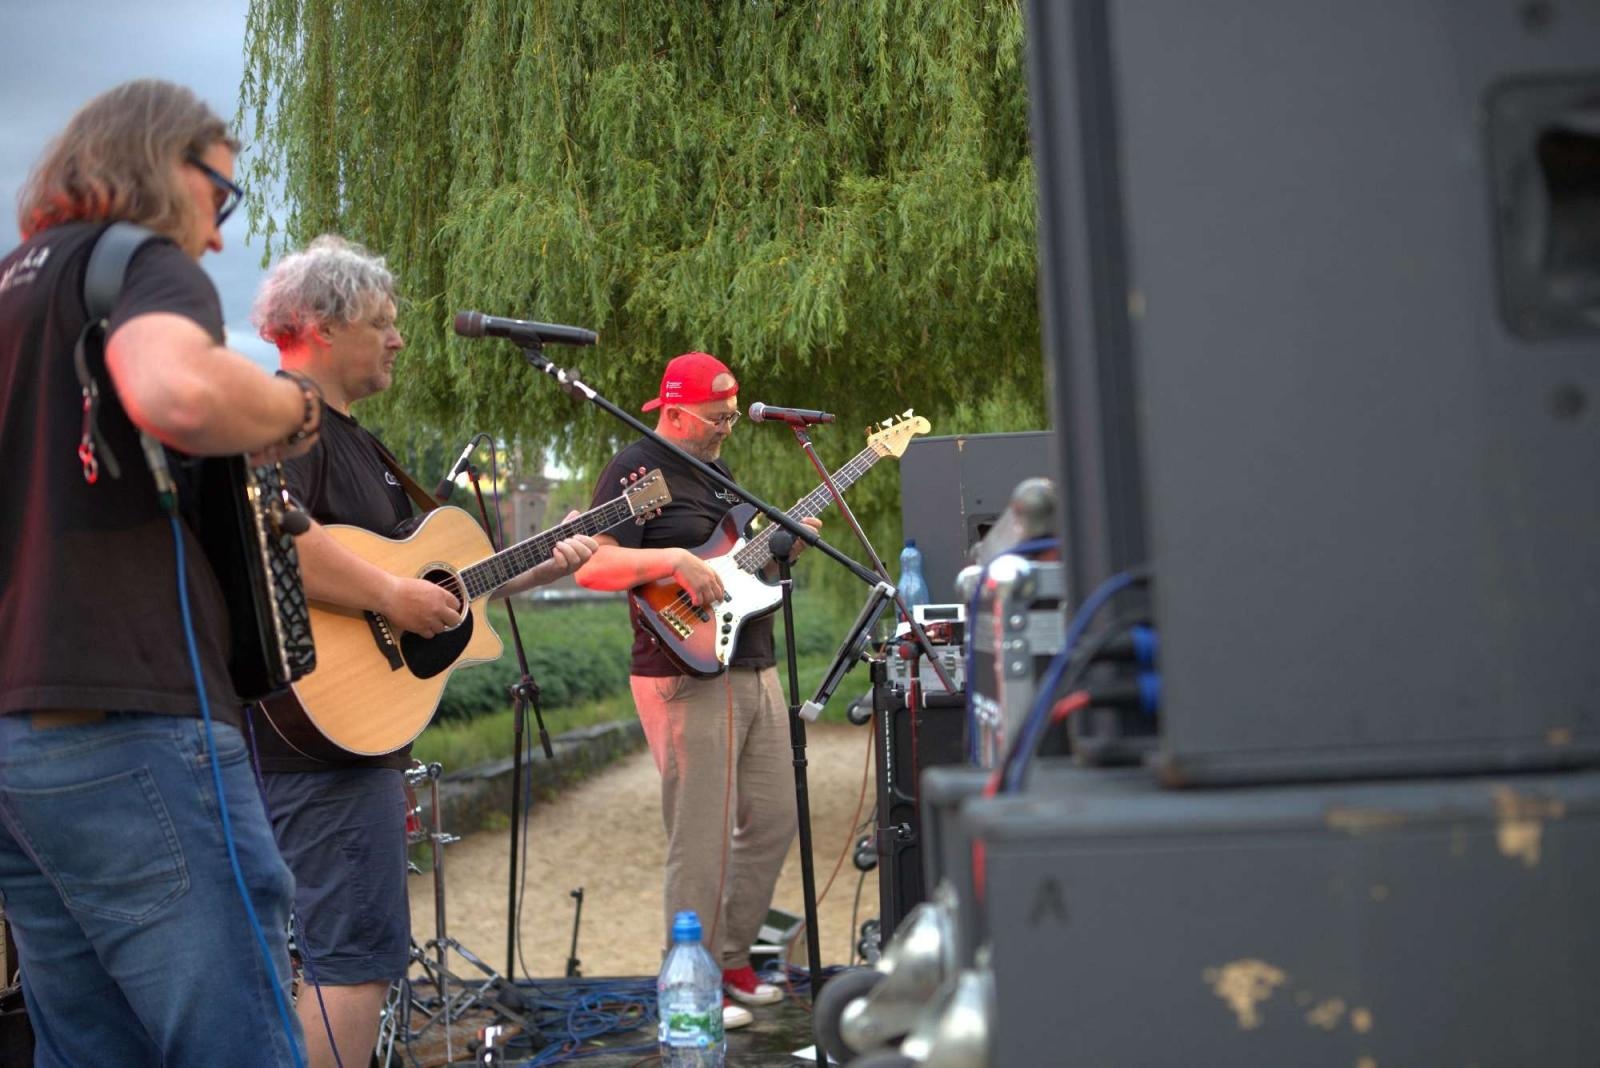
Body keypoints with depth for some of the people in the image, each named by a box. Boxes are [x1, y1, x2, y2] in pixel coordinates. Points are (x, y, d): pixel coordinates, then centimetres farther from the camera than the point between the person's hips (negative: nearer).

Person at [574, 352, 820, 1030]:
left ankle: (730, 961, 26)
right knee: (704, 840, -6)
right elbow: (592, 567, -18)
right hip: (689, 676, -9)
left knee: (773, 822, 13)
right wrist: (673, 559, -28)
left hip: (754, 668, 9)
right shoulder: (636, 470, -9)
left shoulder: (713, 466, 19)